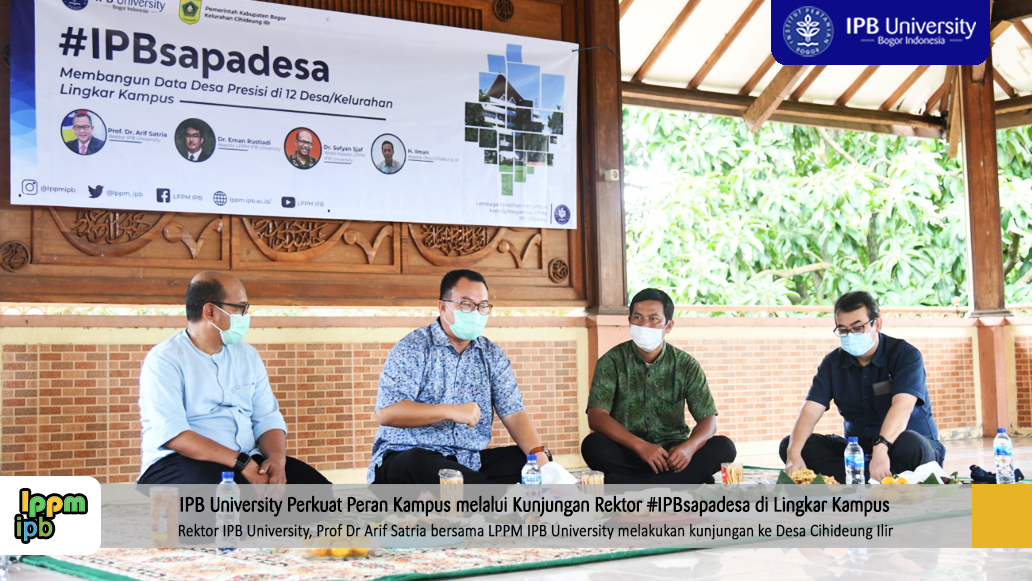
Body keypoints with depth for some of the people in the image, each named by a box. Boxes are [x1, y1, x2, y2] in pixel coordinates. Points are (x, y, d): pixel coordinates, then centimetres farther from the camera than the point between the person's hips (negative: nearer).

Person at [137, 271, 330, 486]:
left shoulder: (248, 355, 16)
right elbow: (171, 433, -18)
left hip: (247, 461, 7)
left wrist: (277, 458, -12)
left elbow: (267, 418, 12)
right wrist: (240, 462, -25)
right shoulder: (164, 359, -5)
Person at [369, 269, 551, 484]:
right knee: (418, 464, -38)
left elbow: (513, 414, 3)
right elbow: (386, 413, -16)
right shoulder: (413, 348, -5)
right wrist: (451, 411, -22)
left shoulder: (491, 355, 11)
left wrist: (539, 454, -17)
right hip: (406, 456, -5)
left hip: (470, 462, 5)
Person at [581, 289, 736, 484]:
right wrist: (640, 446, -31)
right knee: (593, 446, -32)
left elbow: (708, 419, -3)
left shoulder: (686, 365, 1)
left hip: (672, 452, 2)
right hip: (627, 452, -2)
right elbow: (596, 416, -15)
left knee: (724, 447, -23)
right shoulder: (612, 362, -4)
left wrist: (689, 447, -27)